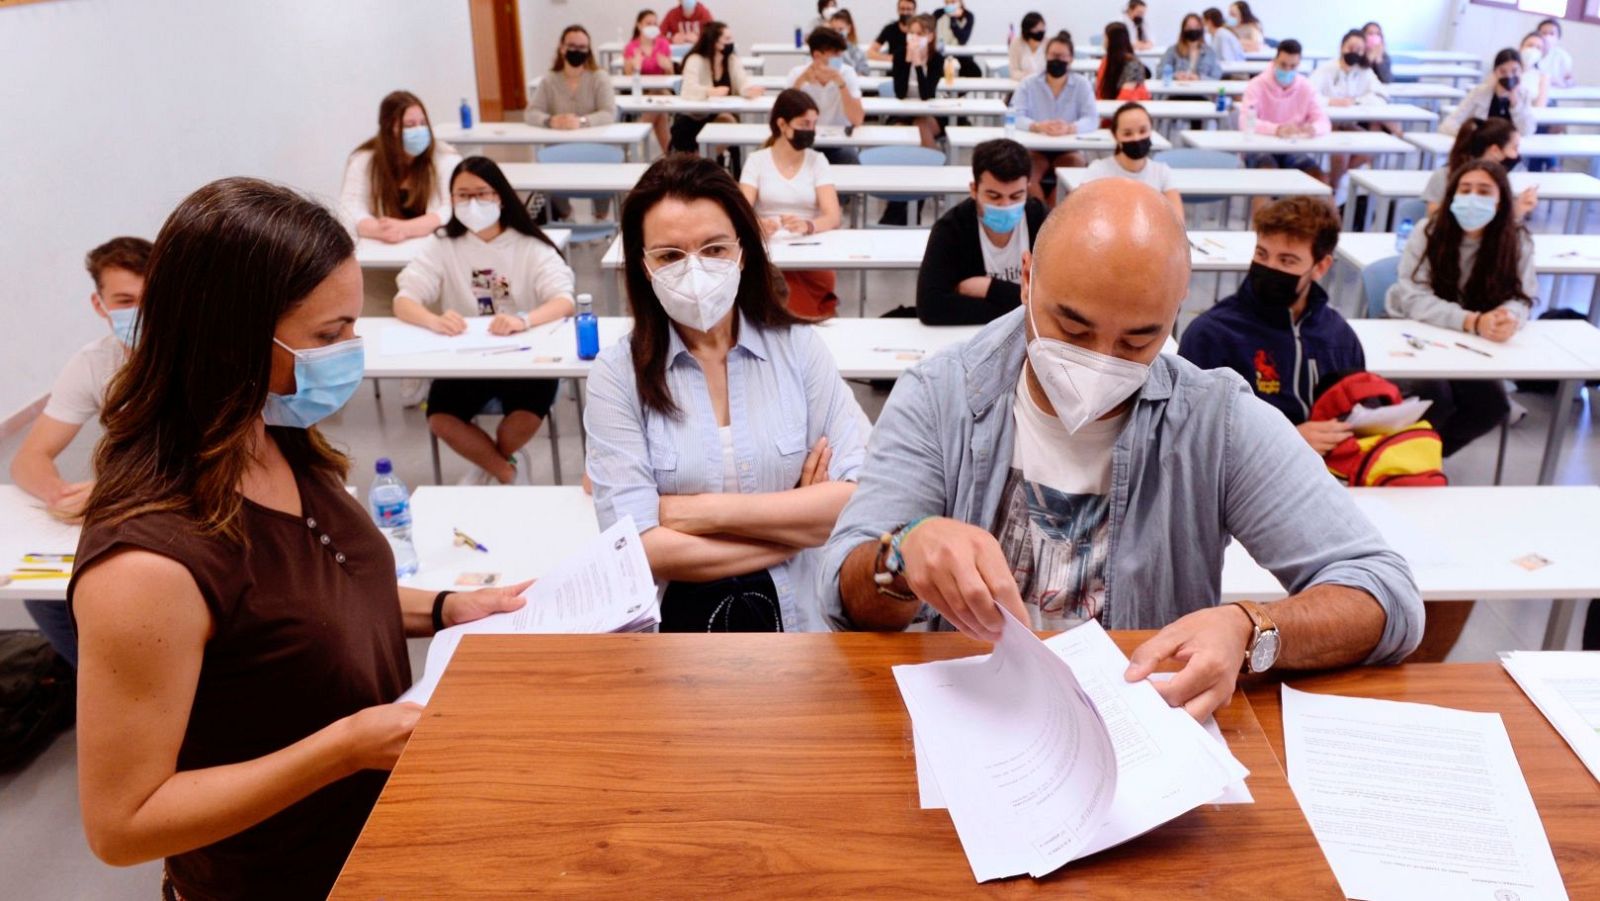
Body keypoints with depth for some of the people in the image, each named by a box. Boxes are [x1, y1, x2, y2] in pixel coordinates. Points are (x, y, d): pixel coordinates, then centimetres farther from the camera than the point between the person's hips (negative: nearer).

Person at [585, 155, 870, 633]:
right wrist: (799, 520, -9)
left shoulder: (799, 347, 0)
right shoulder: (617, 373, -4)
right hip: (675, 622, -1)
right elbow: (640, 549, -12)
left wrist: (706, 512, -11)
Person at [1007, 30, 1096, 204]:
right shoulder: (1028, 83, 1)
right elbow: (1016, 117, -9)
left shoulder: (1081, 84, 2)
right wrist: (1038, 126, -31)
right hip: (1035, 148, 0)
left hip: (1068, 149, 0)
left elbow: (1092, 119, -9)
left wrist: (1069, 128, -31)